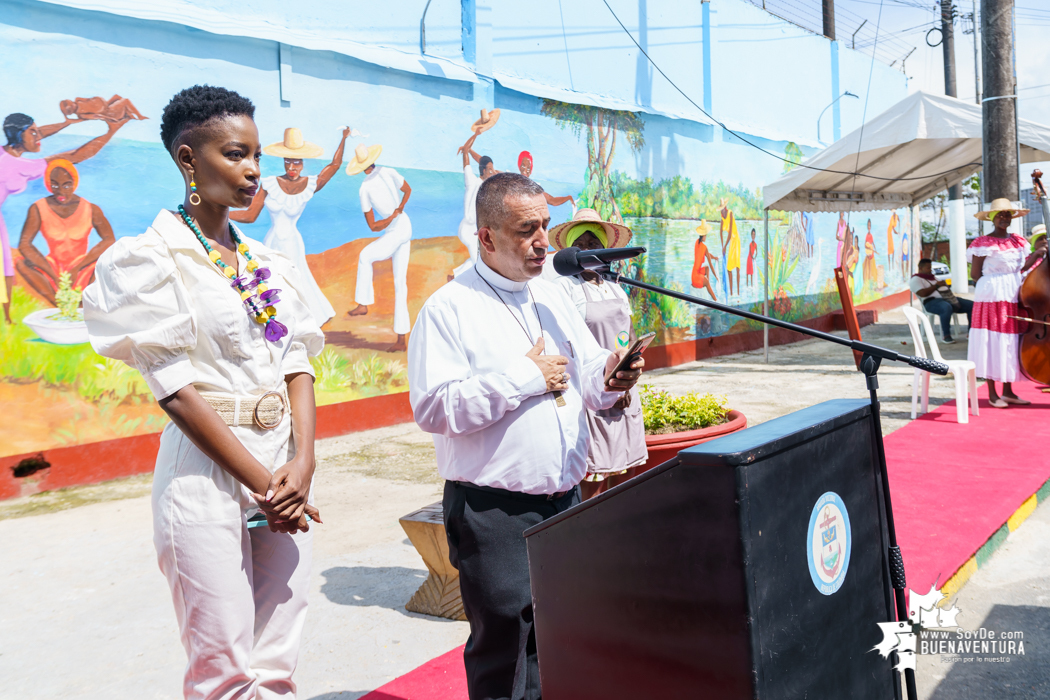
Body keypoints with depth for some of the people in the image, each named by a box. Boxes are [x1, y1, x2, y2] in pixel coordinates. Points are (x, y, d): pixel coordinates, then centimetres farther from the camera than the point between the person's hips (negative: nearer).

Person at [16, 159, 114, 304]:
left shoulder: (91, 209, -8)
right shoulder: (38, 209, -9)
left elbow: (109, 240, -19)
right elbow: (24, 245, -17)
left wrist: (76, 269, -25)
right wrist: (55, 276, -26)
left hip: (82, 272, -1)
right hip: (53, 270, 1)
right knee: (22, 264, -26)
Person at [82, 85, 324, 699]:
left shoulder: (270, 264, 12)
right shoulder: (150, 258, -5)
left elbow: (297, 366, 7)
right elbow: (175, 390, -11)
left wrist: (303, 461, -9)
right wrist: (262, 482, -12)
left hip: (285, 468, 5)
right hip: (208, 472, -5)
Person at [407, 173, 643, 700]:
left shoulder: (555, 300, 13)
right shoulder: (448, 309, -9)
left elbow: (586, 383, 16)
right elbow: (433, 407, -19)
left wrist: (610, 376, -7)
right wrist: (524, 377, -18)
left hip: (565, 500, 6)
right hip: (494, 513, -6)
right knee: (503, 657, 5)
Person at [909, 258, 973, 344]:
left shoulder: (932, 277, 29)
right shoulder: (915, 279, 1)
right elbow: (923, 293, -15)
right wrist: (937, 285, -12)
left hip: (948, 298, 9)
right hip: (932, 301, -9)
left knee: (972, 305, -5)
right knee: (946, 308, -43)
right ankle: (946, 335, -32)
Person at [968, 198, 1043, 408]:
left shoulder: (1018, 241, 13)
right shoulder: (983, 243, -6)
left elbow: (1022, 267, 6)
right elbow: (975, 273, -7)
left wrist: (1038, 252, -5)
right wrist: (997, 281, -8)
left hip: (1014, 297, 6)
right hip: (992, 297, -6)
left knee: (1011, 343, 9)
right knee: (992, 343, -3)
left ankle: (1008, 391, 17)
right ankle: (992, 394, 4)